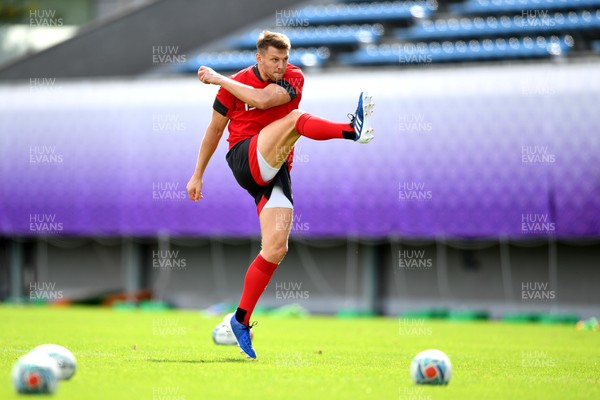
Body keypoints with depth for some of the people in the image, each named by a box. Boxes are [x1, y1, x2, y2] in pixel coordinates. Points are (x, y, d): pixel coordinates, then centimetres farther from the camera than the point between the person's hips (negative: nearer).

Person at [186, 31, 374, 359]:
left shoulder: (293, 78, 6)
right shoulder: (234, 85, 5)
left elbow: (263, 99, -14)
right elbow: (214, 129, 14)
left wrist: (218, 79, -9)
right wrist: (197, 176, 15)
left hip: (276, 172, 3)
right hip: (245, 161, -3)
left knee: (276, 248, -10)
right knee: (294, 118, -27)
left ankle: (241, 320, -1)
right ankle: (352, 131, -56)